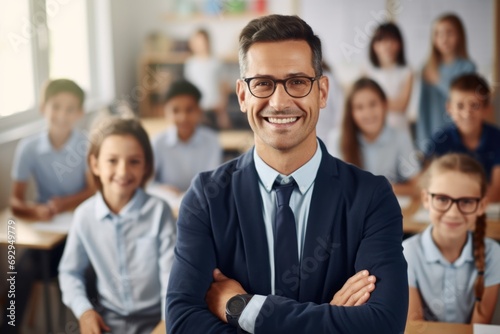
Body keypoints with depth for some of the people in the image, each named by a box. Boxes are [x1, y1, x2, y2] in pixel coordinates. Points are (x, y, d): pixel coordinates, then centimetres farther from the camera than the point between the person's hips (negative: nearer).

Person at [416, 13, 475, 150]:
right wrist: (424, 141, 1)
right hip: (433, 138, 3)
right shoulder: (429, 69, 7)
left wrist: (440, 81, -10)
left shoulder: (467, 67, -2)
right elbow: (424, 108, 6)